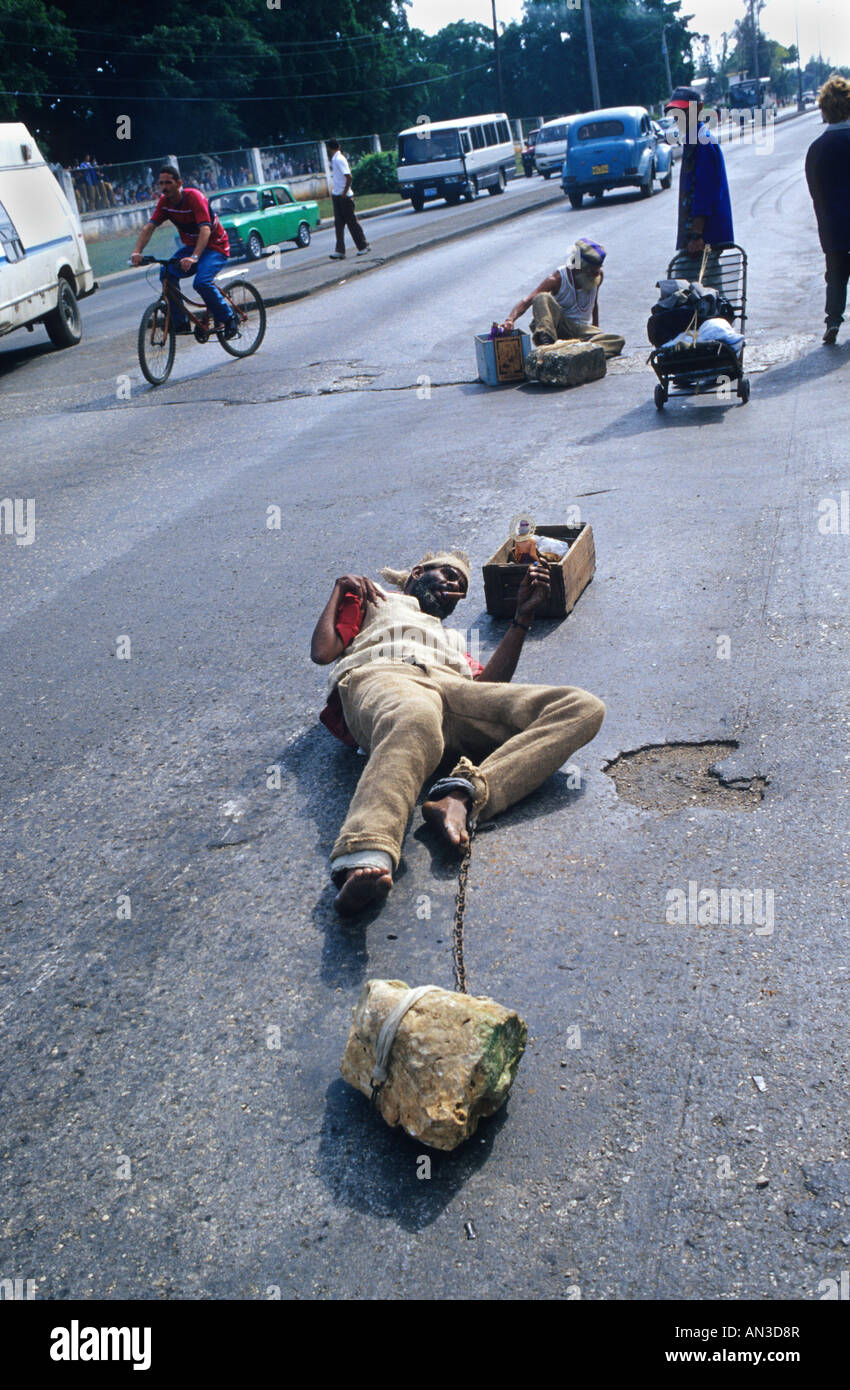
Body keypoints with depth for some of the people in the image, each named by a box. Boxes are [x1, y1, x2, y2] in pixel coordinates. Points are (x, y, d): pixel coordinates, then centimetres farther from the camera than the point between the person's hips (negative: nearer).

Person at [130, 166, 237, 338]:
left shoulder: (194, 197, -24)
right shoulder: (164, 202, -5)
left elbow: (205, 230, -35)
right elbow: (149, 227, -12)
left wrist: (194, 257, -50)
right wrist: (137, 251, -30)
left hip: (215, 247, -6)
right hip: (191, 246, 6)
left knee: (201, 281, -31)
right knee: (167, 272, -18)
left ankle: (227, 318, -8)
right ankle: (180, 323, -9)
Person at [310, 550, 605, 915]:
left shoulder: (452, 638, 46)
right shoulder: (372, 599, 38)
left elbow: (488, 686, 24)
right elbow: (322, 652, 20)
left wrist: (524, 614, 25)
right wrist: (341, 588, 24)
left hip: (452, 688, 4)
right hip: (381, 676, -4)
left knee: (583, 707, -20)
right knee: (415, 719, -46)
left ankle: (462, 796, -41)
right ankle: (364, 859, -68)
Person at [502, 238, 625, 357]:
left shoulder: (598, 275, 2)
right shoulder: (558, 278, -12)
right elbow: (527, 301, -20)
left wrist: (596, 332, 23)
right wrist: (510, 319, -38)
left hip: (581, 329, 4)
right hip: (558, 326, -4)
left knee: (618, 341, -26)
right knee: (542, 298, -31)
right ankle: (546, 343, -53)